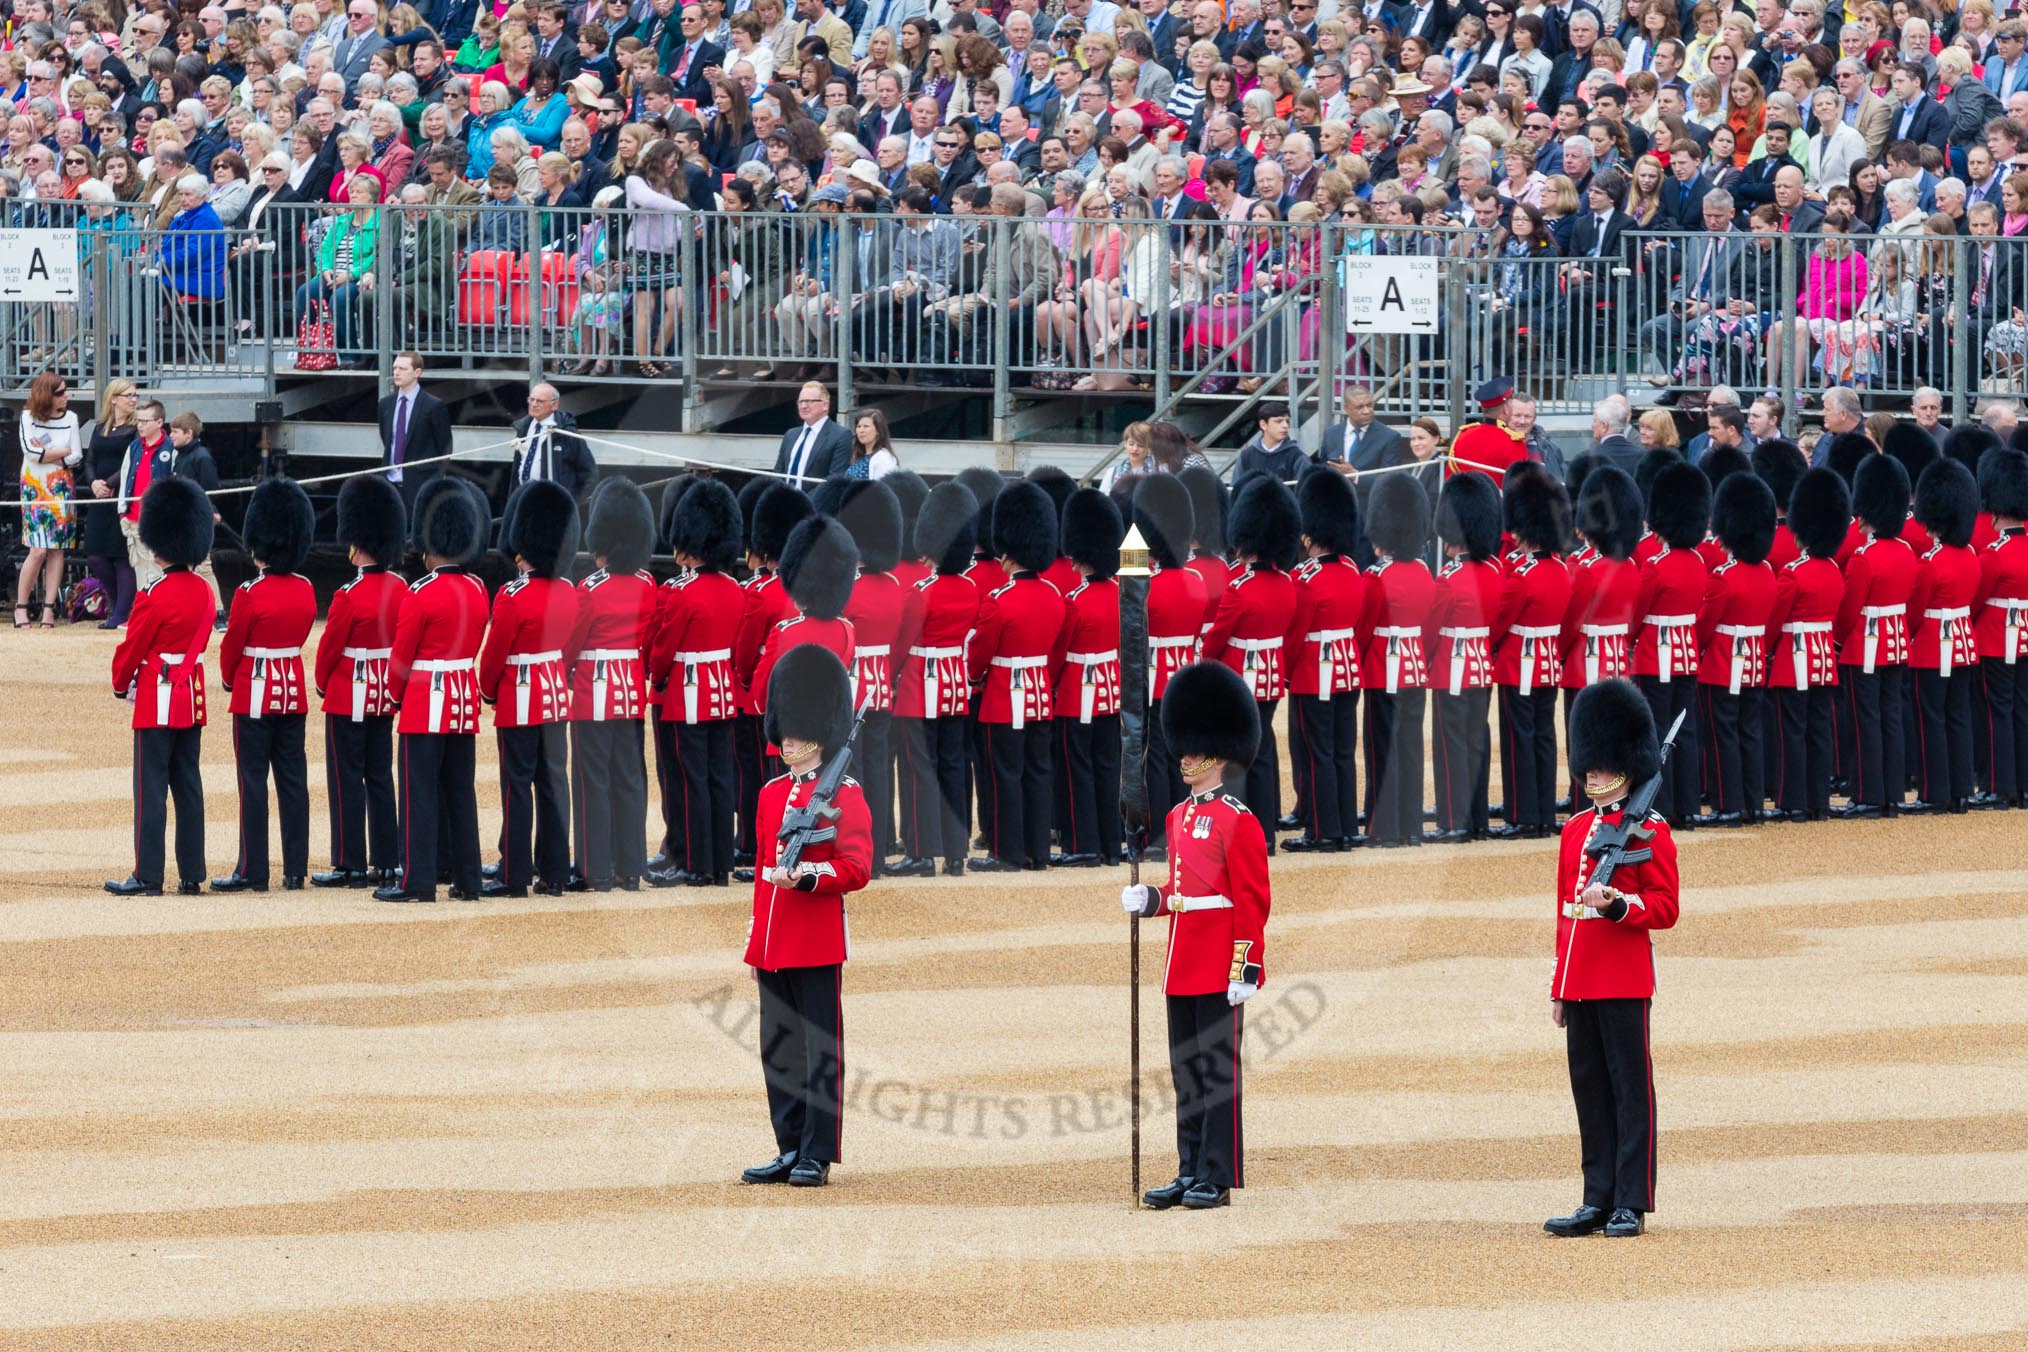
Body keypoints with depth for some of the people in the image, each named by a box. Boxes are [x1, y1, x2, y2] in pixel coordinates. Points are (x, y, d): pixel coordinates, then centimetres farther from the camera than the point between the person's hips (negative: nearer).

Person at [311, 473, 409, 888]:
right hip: (386, 696, 6)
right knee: (380, 777, 12)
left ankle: (348, 865, 2)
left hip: (349, 697, -6)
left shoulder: (349, 596, -20)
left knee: (346, 780, 0)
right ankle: (386, 864, 12)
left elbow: (329, 646, -11)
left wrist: (322, 684, 7)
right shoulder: (401, 590, 0)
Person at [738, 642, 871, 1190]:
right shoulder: (772, 793, 14)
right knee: (779, 1052, 9)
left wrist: (807, 877, -27)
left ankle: (818, 1157, 0)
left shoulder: (844, 794, -5)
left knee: (820, 1051, -3)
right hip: (772, 946, 7)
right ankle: (791, 1151, 15)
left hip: (818, 945, -7)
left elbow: (856, 869, -11)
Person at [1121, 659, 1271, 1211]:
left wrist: (1245, 971, -16)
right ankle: (1191, 1173, 16)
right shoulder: (1178, 817, 14)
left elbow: (1252, 902, -12)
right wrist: (1150, 898, 3)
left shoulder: (1238, 823, -10)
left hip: (1219, 970, -8)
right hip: (1182, 970, 8)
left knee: (1218, 1071, -4)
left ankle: (1218, 1180, -1)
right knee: (1186, 1074, 10)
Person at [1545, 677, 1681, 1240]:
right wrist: (1559, 986, 17)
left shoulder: (1649, 831, -5)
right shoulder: (1576, 829, 15)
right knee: (1590, 1089, 8)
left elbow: (1664, 909, -7)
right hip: (1580, 980, 7)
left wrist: (1616, 904, -24)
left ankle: (1632, 1204, 0)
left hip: (1625, 981, -7)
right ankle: (1600, 1200, 13)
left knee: (1630, 1088, -2)